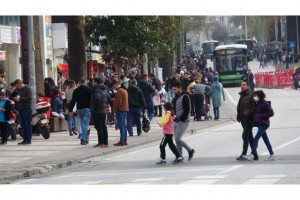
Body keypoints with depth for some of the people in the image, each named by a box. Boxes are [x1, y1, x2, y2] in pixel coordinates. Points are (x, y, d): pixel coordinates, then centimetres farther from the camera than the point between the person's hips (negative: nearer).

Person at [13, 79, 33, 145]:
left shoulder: (27, 88, -6)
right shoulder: (19, 90, 18)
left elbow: (29, 98, -17)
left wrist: (20, 99, -17)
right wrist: (16, 98, 5)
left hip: (27, 109, -8)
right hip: (21, 109, 8)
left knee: (27, 124, -6)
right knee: (23, 125, 7)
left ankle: (28, 140, -5)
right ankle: (25, 139, 11)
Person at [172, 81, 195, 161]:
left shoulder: (185, 97, -10)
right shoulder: (175, 98, 14)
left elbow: (187, 110, -16)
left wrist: (181, 119, -18)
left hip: (183, 122, -8)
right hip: (176, 122, 8)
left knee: (177, 139, -14)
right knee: (177, 139, 8)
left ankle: (190, 150, 3)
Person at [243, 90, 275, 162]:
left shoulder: (265, 104, -13)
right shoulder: (258, 104, 12)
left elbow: (271, 113, -15)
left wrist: (261, 116, -19)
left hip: (264, 124, -9)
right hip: (259, 124, 9)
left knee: (256, 139, -17)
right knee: (266, 140, 13)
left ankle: (252, 156, -23)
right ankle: (272, 155, 20)